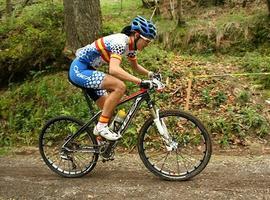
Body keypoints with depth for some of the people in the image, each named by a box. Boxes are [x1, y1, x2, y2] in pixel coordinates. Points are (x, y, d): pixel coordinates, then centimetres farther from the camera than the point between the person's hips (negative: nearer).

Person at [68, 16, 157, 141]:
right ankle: (101, 126, -14)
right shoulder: (120, 42, -24)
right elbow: (114, 69, -39)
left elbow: (135, 66, 22)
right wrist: (140, 82, -41)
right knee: (120, 87, -26)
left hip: (85, 71, 10)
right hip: (79, 70, -10)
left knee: (109, 110, 9)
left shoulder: (131, 45, 4)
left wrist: (150, 74, 6)